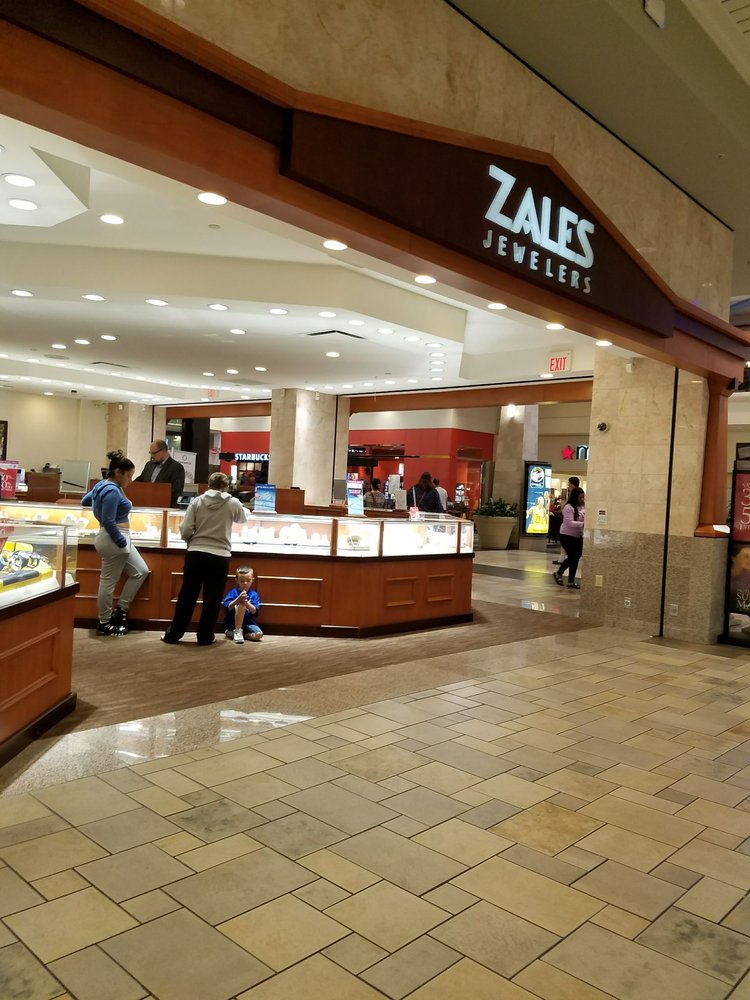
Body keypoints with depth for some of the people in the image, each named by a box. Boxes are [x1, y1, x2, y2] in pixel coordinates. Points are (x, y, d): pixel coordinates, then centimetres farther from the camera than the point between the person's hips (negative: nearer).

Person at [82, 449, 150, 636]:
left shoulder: (104, 485, 11)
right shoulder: (112, 491, -20)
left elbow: (85, 501, 27)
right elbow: (108, 522, -24)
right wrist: (122, 543, -19)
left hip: (118, 538, 11)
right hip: (114, 539, -11)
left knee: (140, 572, 14)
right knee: (108, 582, 0)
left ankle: (120, 610, 18)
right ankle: (104, 624, 11)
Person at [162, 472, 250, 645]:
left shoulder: (197, 501, 0)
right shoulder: (233, 503, 0)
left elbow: (185, 531, -3)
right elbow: (243, 518, 23)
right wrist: (246, 511, 47)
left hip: (196, 554, 1)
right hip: (220, 556, -1)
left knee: (187, 595, 11)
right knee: (212, 598, 10)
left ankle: (173, 634, 20)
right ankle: (205, 636, 18)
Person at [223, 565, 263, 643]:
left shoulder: (254, 594, 1)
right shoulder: (233, 592, -3)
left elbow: (255, 611, -9)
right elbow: (227, 607, -15)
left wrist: (247, 603, -27)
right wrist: (238, 600, -31)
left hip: (248, 622, 2)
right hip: (232, 622, -2)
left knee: (258, 634, -26)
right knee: (241, 605, -29)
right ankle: (237, 631, -19)